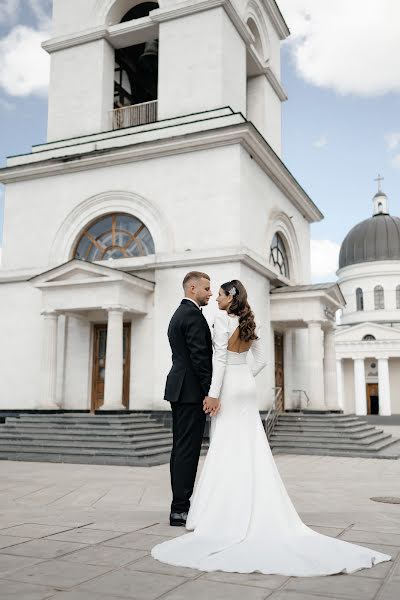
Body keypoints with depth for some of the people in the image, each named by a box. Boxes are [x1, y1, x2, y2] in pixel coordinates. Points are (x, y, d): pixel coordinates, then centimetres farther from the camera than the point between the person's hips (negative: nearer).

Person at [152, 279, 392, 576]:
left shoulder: (222, 319, -12)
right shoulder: (250, 322, 10)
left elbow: (220, 359, -18)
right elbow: (261, 360, 12)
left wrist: (213, 394, -17)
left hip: (229, 388, -7)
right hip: (247, 387, 7)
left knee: (226, 449, -2)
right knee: (251, 448, 9)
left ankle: (228, 510, 3)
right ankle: (255, 507, 14)